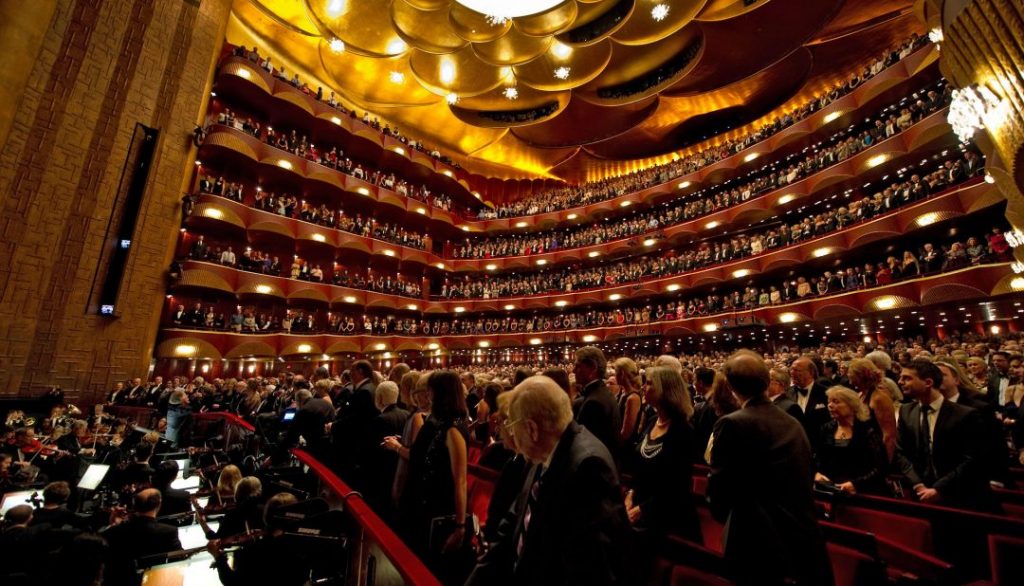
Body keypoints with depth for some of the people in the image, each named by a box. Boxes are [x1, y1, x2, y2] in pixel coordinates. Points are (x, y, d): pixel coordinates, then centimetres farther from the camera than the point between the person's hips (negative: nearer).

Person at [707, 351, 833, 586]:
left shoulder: (732, 424, -19)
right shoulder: (793, 423, 3)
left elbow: (719, 492, -14)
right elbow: (806, 478, 15)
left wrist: (726, 516, 8)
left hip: (760, 543, -6)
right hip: (805, 534, 7)